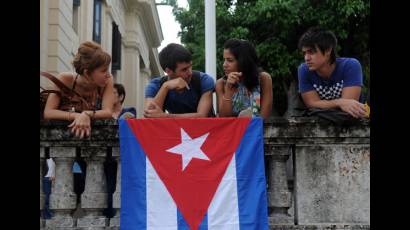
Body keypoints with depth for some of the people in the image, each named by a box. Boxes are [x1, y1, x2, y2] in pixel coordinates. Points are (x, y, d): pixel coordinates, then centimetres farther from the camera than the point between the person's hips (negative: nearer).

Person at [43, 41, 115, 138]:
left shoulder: (107, 81, -12)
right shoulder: (65, 79, -17)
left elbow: (108, 112, -20)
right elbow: (48, 113, -21)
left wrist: (87, 115, -38)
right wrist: (77, 116, -34)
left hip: (91, 132, 2)